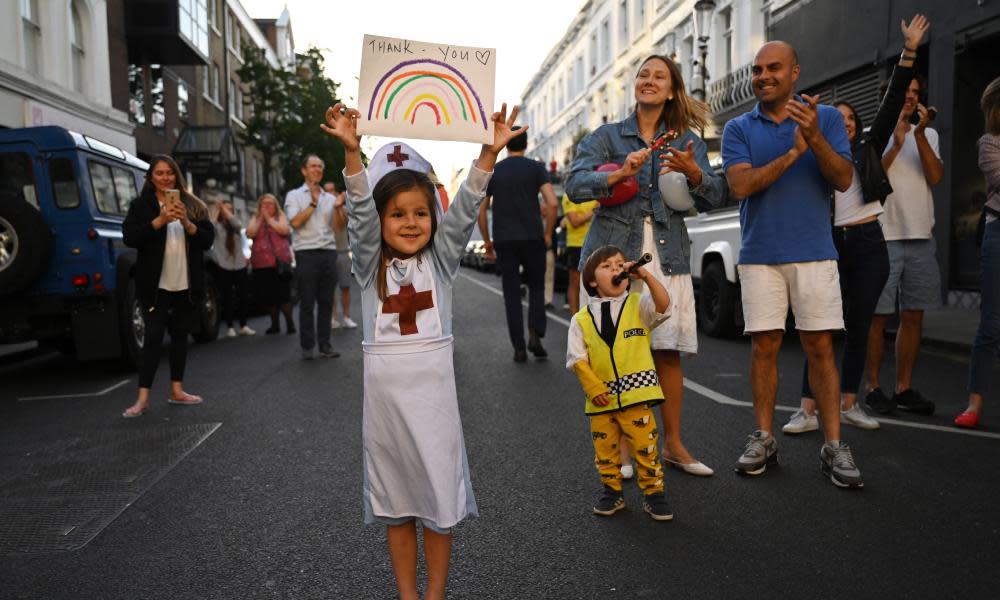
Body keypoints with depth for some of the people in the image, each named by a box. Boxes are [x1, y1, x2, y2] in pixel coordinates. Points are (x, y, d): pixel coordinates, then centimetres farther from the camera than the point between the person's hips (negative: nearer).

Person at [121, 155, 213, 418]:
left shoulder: (193, 205, 9)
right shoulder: (141, 205, 2)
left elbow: (208, 239, 2)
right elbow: (129, 237, -10)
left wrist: (188, 224, -16)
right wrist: (159, 221, -21)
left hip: (186, 285, 4)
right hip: (155, 285, -3)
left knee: (180, 335, 11)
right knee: (154, 337, -6)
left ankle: (176, 391, 21)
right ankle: (143, 398, -2)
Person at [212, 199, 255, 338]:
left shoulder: (235, 225, 9)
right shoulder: (216, 226, 3)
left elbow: (238, 224, -14)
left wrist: (225, 210, -17)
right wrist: (219, 209, -21)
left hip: (239, 265, 3)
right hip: (224, 266, -3)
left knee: (243, 296, 4)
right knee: (227, 297, 0)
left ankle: (243, 326, 12)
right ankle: (230, 327, 6)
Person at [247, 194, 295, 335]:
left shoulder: (281, 217, 9)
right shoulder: (255, 220, 16)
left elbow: (285, 230, -12)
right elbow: (249, 234, -3)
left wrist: (269, 219, -8)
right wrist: (260, 219, -5)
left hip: (280, 262, -3)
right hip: (261, 264, 3)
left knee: (283, 294, -8)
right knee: (268, 295, 5)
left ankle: (290, 322, 2)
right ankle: (274, 324, 17)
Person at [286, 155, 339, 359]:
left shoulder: (330, 198, 16)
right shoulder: (294, 195, 6)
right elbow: (295, 222, -9)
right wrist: (313, 203, -4)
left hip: (329, 252, 3)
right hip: (306, 253, -3)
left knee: (326, 302, 4)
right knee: (307, 303, -1)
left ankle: (324, 344, 11)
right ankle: (307, 346, 6)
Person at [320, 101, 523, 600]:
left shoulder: (440, 258, 2)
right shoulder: (370, 264, 1)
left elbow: (465, 209, -10)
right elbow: (360, 210, -13)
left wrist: (490, 152, -21)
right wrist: (352, 152, -27)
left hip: (433, 384, 0)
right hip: (384, 387, 1)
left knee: (439, 493, 6)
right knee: (395, 500, 12)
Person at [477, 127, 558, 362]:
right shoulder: (536, 168, 1)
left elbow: (480, 210, 6)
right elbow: (552, 203, -10)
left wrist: (487, 242, 14)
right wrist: (547, 234, 1)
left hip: (504, 241, 1)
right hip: (532, 238, -1)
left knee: (512, 294, 7)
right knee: (536, 287, 15)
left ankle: (519, 348, 4)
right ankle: (535, 333, -6)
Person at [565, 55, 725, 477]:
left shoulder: (687, 140, 14)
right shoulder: (607, 136, 9)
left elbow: (714, 198, 4)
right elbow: (574, 185, -5)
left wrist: (693, 172, -17)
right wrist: (619, 174, -21)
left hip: (667, 254, 2)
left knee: (668, 351, 2)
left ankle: (673, 445, 16)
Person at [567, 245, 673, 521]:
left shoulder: (638, 305, 3)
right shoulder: (582, 319, 4)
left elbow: (663, 305, -16)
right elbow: (577, 357, 2)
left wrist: (646, 276, -25)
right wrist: (592, 386, -8)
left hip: (635, 393, -2)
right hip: (600, 397, 2)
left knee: (645, 444, 0)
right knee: (605, 448, 11)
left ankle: (653, 492, 17)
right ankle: (612, 491, 29)